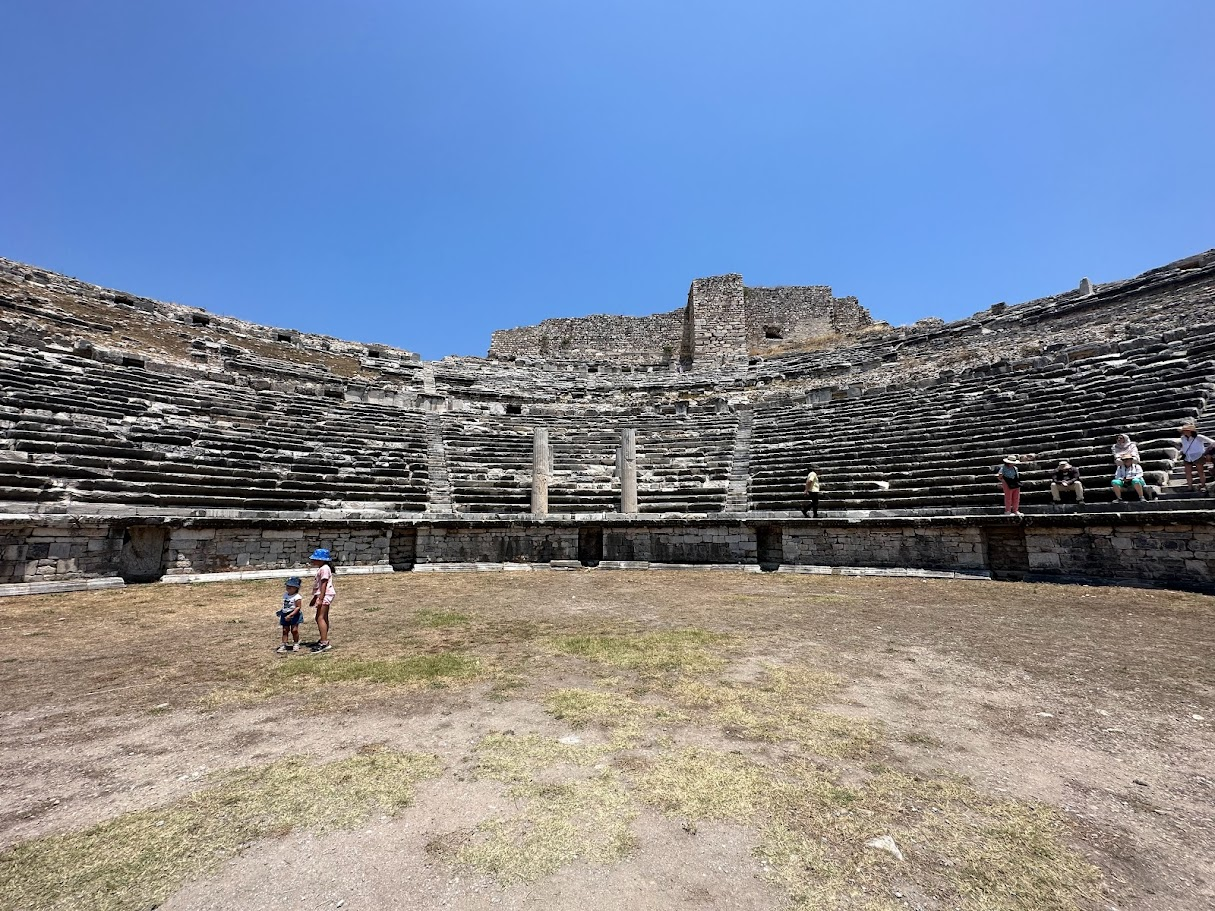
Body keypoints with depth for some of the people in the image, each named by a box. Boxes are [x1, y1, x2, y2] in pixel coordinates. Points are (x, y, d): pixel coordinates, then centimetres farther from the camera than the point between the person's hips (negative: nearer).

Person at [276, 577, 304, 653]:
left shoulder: (297, 597, -17)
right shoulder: (285, 595, 9)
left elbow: (298, 607, -20)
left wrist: (290, 615, -24)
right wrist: (281, 610, 10)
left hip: (294, 615, -7)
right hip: (285, 614, 7)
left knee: (294, 630, -3)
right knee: (285, 630, 6)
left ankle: (296, 644, 15)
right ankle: (284, 645, 12)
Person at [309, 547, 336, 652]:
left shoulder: (324, 569, -15)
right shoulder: (321, 568, 18)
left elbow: (324, 585, -20)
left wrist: (320, 599, -23)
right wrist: (315, 598, 28)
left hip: (325, 595, -11)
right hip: (322, 595, 11)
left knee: (320, 618, -14)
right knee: (323, 618, 18)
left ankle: (324, 643, -16)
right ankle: (324, 640, 28)